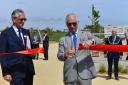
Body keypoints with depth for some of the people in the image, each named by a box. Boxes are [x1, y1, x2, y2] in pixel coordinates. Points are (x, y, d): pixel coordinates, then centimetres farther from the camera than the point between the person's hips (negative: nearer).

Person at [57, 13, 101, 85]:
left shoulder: (86, 34, 12)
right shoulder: (63, 39, 12)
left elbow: (99, 41, -1)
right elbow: (59, 56, 3)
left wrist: (91, 41, -25)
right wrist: (65, 55, -21)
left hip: (85, 73, 0)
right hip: (70, 75, 1)